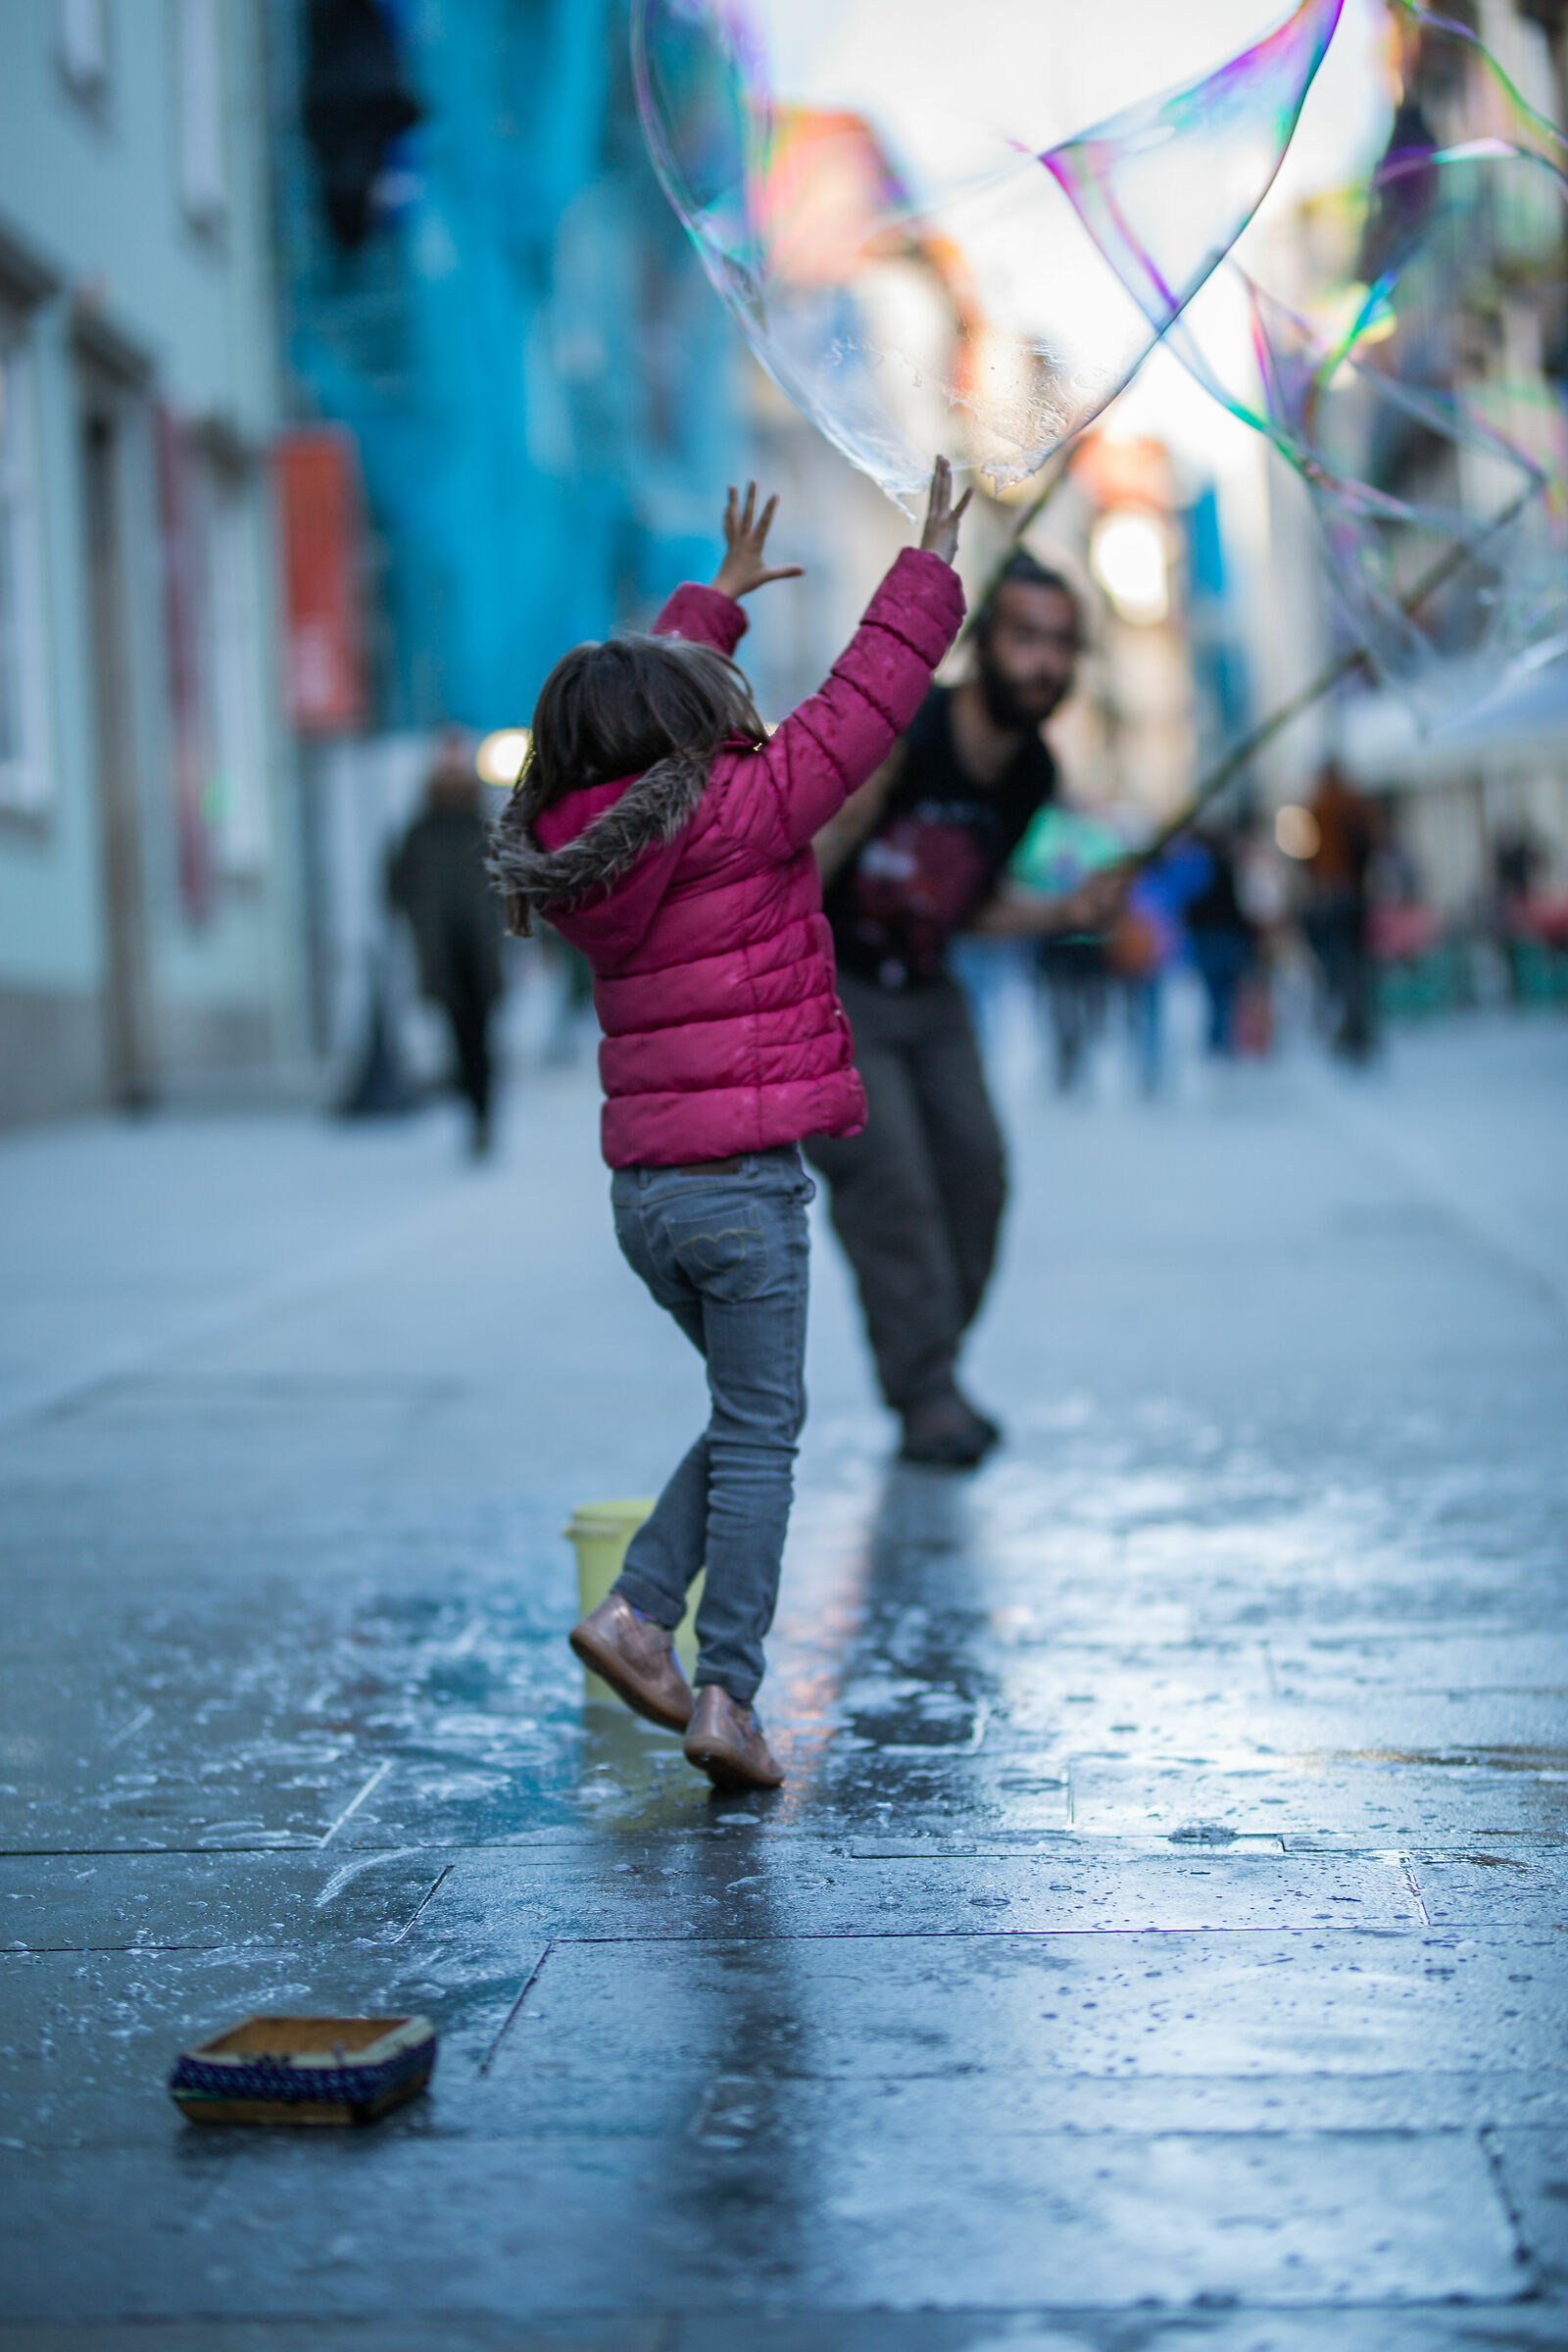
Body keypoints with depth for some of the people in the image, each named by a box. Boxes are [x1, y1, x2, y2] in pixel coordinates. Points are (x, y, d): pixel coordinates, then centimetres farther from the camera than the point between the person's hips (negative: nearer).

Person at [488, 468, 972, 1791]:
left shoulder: (583, 841, 9)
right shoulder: (733, 815, -11)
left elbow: (637, 709, 27)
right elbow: (863, 705, -5)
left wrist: (715, 600, 38)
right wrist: (932, 565, 7)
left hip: (646, 1185, 7)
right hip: (741, 1179, -7)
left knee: (752, 1417, 21)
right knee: (760, 1437, 1)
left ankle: (638, 1612, 10)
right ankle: (728, 1697, 1)